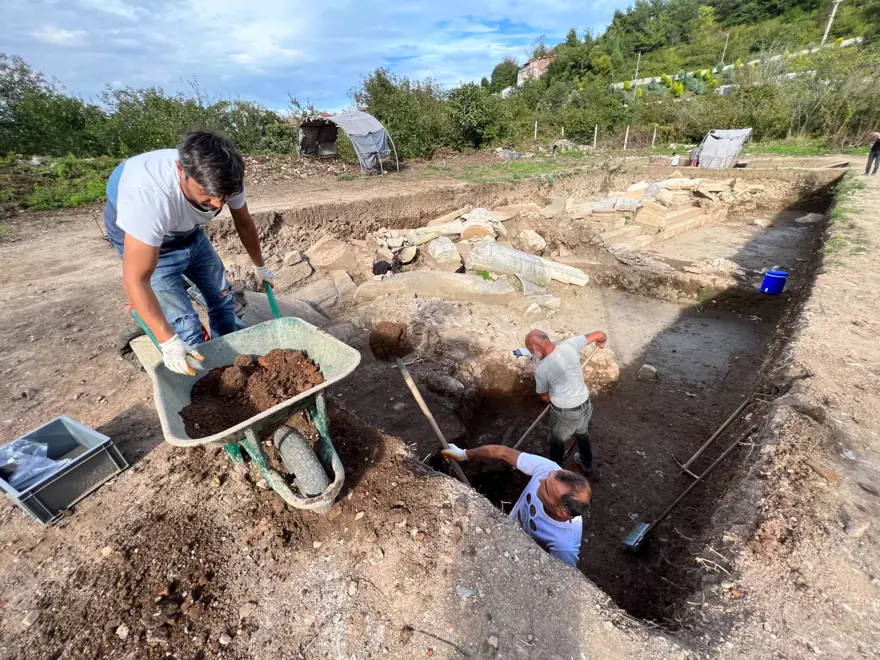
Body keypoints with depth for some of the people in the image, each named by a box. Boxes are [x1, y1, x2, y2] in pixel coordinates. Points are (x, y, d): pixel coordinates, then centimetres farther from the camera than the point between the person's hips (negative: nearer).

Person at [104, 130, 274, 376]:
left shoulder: (225, 178, -27)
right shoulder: (150, 196, -43)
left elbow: (244, 224, -5)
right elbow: (136, 280, -37)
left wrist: (260, 266, 6)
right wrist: (168, 341, -41)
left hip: (189, 232, 5)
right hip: (141, 238, -5)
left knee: (223, 298, 8)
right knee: (185, 328, -14)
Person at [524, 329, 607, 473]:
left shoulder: (541, 369, -24)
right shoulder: (570, 345, -15)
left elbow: (544, 397, -8)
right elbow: (600, 334, -2)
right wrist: (601, 342, 21)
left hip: (564, 413, -5)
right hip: (585, 405, 6)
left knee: (557, 443, 22)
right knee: (582, 434, 33)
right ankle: (587, 464, 56)